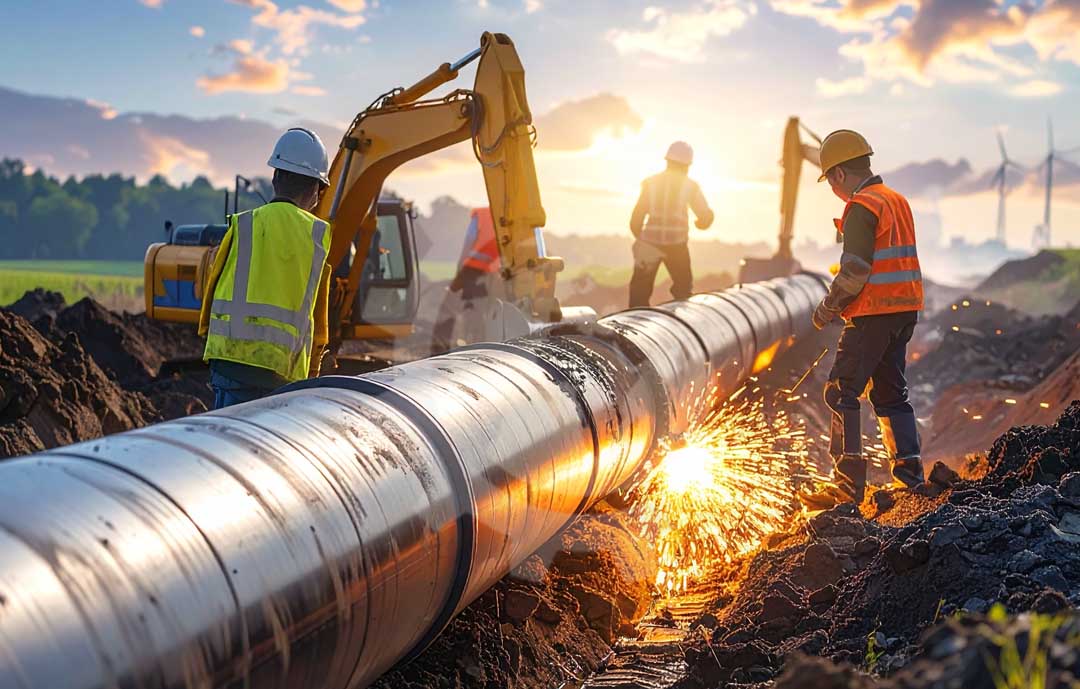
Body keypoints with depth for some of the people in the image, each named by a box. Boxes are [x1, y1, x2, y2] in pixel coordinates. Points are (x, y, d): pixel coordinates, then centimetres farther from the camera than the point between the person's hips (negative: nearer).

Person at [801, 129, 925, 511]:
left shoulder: (862, 207, -13)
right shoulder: (897, 200, 16)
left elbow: (855, 270, -19)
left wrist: (828, 307, -7)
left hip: (873, 314, -9)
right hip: (905, 311, 9)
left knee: (842, 393, -3)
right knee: (890, 392, 16)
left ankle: (848, 486, -4)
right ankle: (909, 475, 16)